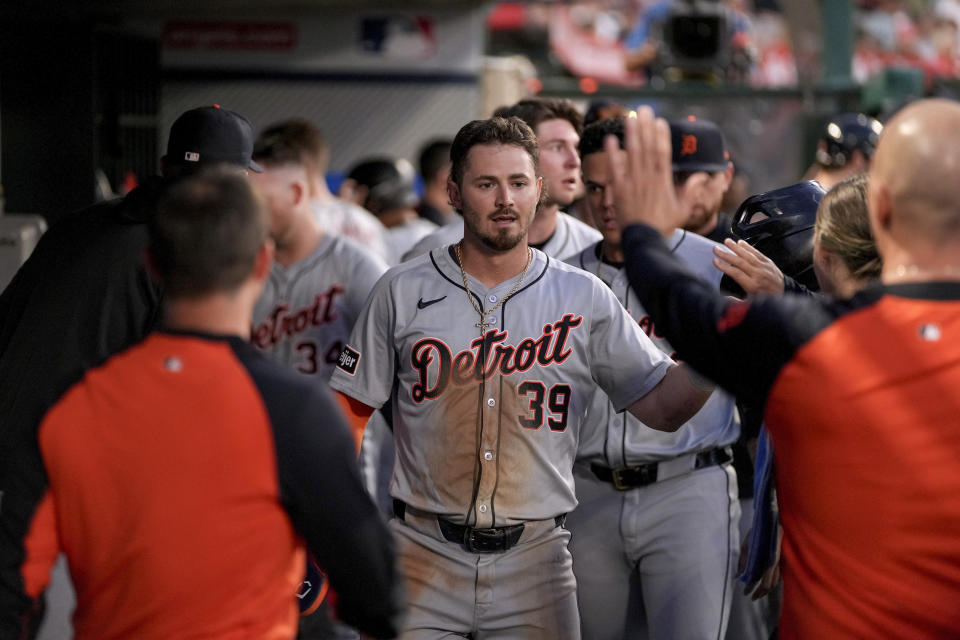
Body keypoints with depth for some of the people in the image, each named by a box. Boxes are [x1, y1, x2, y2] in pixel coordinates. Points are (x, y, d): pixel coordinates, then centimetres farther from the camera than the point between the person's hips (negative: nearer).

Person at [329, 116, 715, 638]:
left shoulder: (583, 298, 4)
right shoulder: (402, 291, 3)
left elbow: (663, 407, 2)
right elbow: (349, 413, 6)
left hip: (535, 560, 1)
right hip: (423, 554, 0)